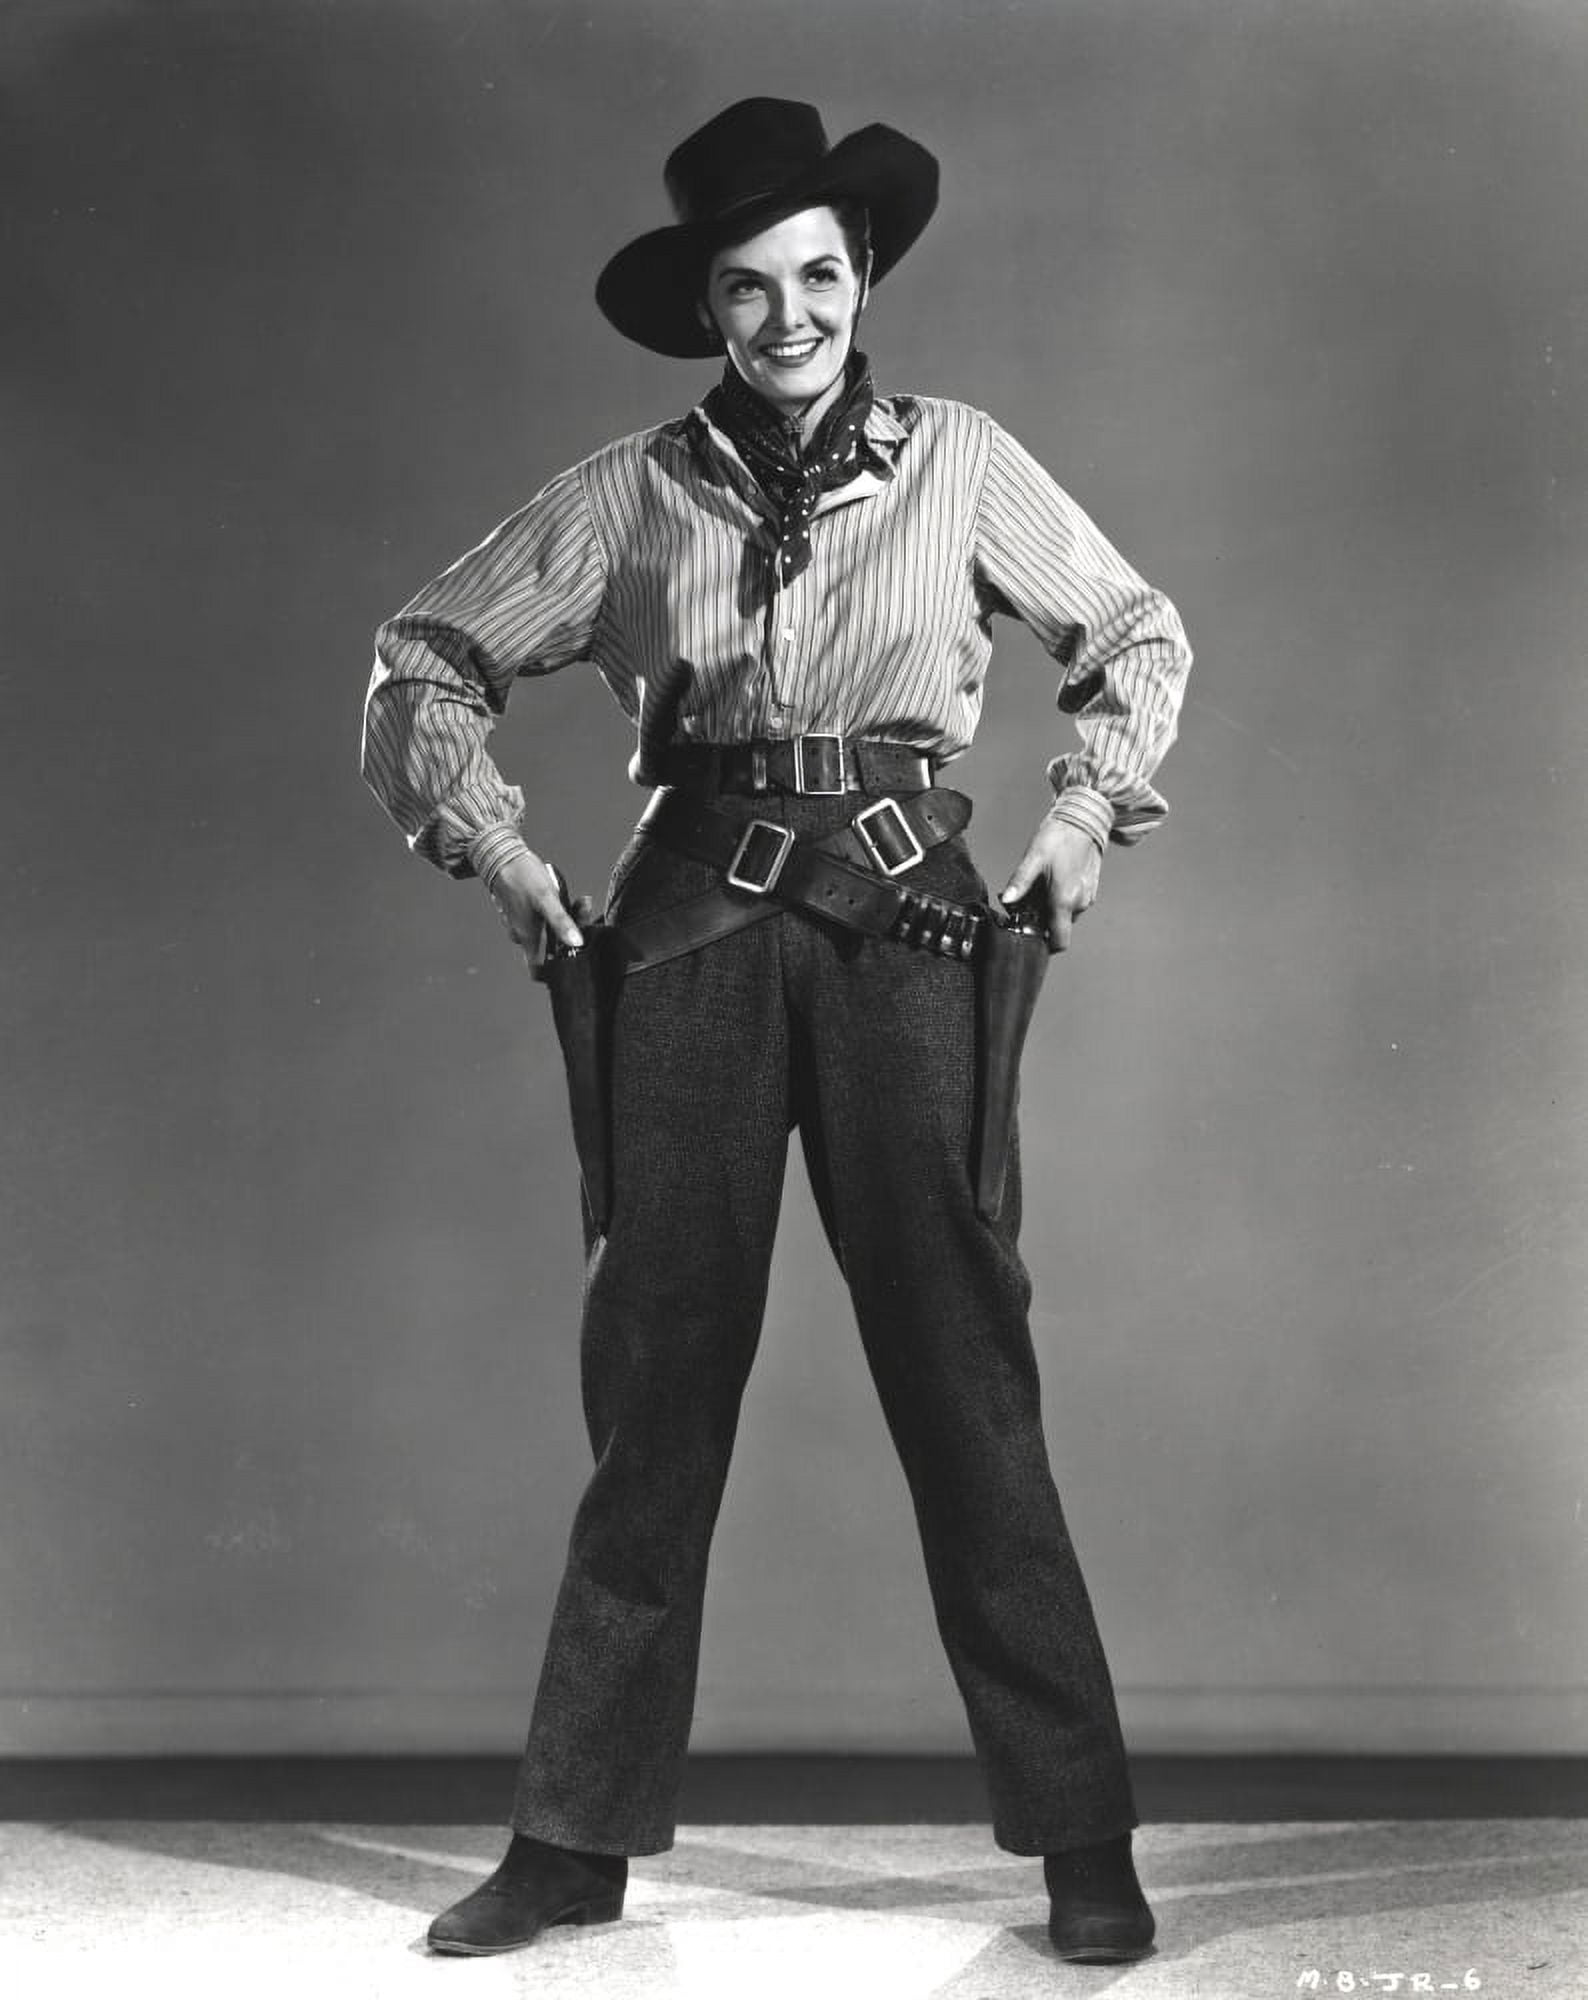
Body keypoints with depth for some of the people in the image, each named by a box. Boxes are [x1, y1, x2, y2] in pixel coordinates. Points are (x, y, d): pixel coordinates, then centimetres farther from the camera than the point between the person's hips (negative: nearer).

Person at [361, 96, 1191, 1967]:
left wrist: (1087, 809, 6)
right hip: (698, 925, 1)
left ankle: (1082, 1841, 5)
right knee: (654, 1376, 2)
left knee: (964, 1378, -4)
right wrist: (489, 833, 1)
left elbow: (1138, 638, 20)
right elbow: (425, 658, 14)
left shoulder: (961, 463, 8)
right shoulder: (631, 494, 8)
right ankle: (577, 1832, 12)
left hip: (904, 920, -1)